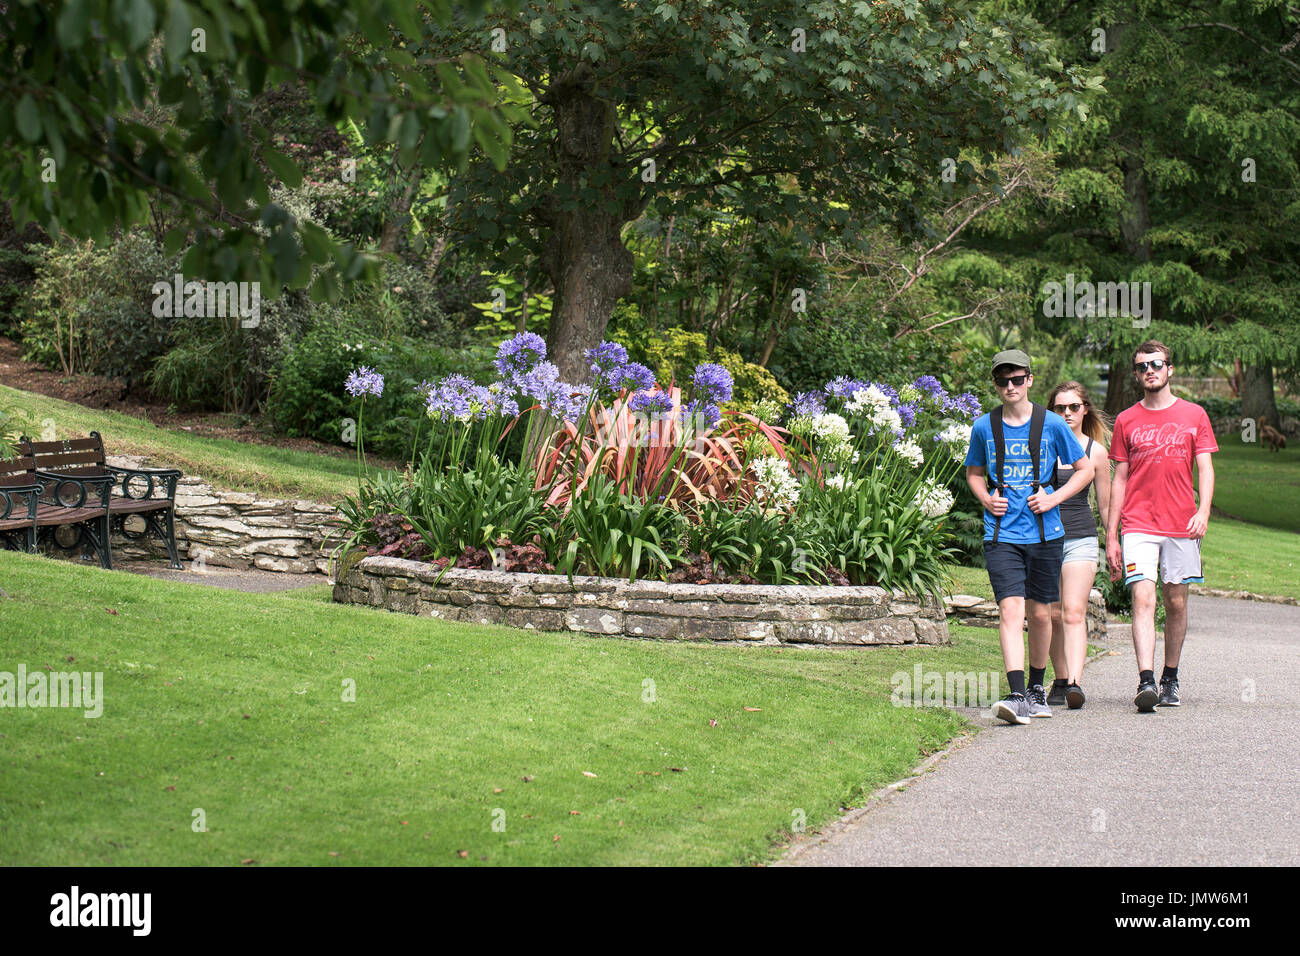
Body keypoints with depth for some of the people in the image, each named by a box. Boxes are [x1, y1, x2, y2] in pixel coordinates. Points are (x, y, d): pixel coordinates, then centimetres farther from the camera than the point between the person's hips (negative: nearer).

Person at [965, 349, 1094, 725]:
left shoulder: (1052, 424, 0)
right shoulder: (984, 427, 3)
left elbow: (1085, 470, 9)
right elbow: (973, 472, 20)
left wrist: (1053, 498, -6)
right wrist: (985, 498, 0)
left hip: (1044, 534, 1)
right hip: (1001, 535, -1)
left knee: (1039, 613, 10)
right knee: (1011, 610, -14)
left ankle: (1037, 688, 29)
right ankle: (1017, 696, -22)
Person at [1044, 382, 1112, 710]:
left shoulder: (1095, 451, 4)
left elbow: (1105, 504, 11)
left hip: (1080, 538, -2)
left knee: (1074, 612, -15)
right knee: (1052, 614, 6)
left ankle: (1075, 682, -25)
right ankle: (1060, 680, 17)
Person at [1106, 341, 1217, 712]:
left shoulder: (1194, 415, 7)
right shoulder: (1126, 421, 9)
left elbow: (1205, 470, 5)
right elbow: (1120, 479, 11)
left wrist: (1203, 512, -13)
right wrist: (1111, 537, 7)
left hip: (1181, 526, 1)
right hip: (1138, 525, -1)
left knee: (1176, 603, 6)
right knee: (1143, 599, -14)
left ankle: (1170, 680, 20)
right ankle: (1146, 681, -22)